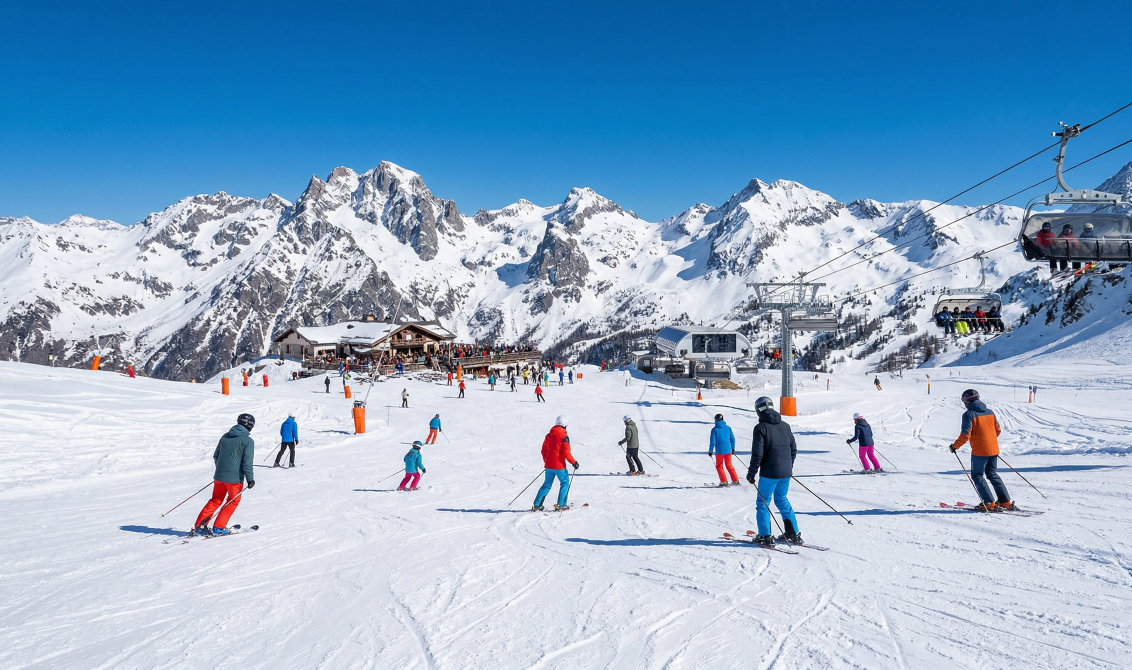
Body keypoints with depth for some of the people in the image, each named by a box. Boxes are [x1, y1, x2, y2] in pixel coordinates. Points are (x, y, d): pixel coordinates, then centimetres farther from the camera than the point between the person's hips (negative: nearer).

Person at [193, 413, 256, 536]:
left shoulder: (225, 437, 9)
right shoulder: (248, 441, -11)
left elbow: (216, 456, 16)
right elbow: (247, 462, -15)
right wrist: (250, 479, -8)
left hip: (219, 476, 6)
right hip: (235, 478, -6)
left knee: (215, 500, 18)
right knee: (233, 502, 12)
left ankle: (199, 526, 13)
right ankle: (219, 528, 10)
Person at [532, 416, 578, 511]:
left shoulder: (548, 435, 9)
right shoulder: (564, 436, -11)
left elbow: (543, 451, 15)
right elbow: (566, 453, -15)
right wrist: (574, 462, -4)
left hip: (548, 465, 6)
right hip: (559, 465, -6)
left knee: (547, 485, 16)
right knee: (565, 483, 12)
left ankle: (536, 505, 11)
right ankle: (560, 505, 6)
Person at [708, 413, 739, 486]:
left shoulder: (714, 429, -8)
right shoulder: (728, 428, 3)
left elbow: (712, 441, -9)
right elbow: (732, 439, 8)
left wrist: (710, 451, 0)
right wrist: (733, 448, 20)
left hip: (719, 451, -4)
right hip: (728, 450, 4)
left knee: (719, 466, 12)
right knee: (729, 465, 17)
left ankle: (724, 481, 5)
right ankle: (735, 480, 14)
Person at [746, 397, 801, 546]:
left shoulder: (761, 427, -10)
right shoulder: (785, 426, 9)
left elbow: (757, 453, -14)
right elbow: (794, 449, 13)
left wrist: (751, 473, -5)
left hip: (769, 472, -6)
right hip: (786, 472, 6)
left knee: (763, 502, 5)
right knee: (782, 500, 20)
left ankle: (765, 537, 3)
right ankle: (794, 534, 20)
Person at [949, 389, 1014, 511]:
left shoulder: (969, 414, -12)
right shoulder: (990, 412, 8)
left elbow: (965, 435, -18)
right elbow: (998, 430, 14)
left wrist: (955, 446, -6)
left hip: (979, 451, -7)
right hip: (994, 449, 7)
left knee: (977, 476, 5)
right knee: (993, 475, 19)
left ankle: (989, 503, -1)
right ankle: (1006, 502, 19)